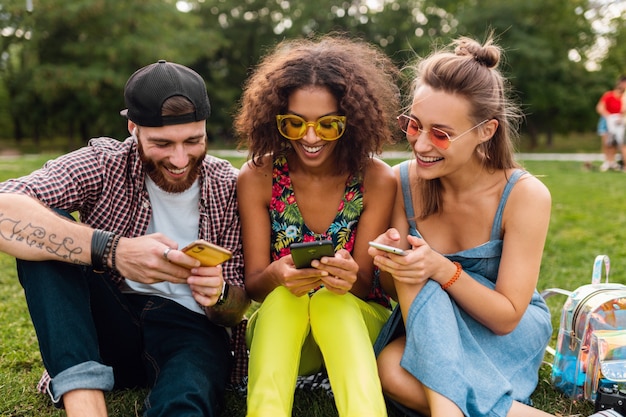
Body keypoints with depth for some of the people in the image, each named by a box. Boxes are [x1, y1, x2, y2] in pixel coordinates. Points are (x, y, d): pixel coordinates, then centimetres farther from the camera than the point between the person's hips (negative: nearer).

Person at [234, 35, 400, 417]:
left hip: (356, 319, 0)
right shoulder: (257, 178, -10)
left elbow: (363, 284, -8)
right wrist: (274, 276, -34)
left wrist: (350, 279, -34)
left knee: (333, 301, -34)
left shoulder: (378, 180, -12)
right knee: (283, 298, -33)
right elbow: (253, 285, -8)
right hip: (279, 321, 1)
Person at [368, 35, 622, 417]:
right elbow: (396, 290, -4)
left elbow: (506, 317, -19)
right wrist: (391, 263, -28)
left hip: (516, 330, -3)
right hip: (434, 324, 4)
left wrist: (443, 270, -36)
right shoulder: (403, 182, -12)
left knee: (423, 284, -32)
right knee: (392, 371, -31)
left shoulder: (525, 195, -21)